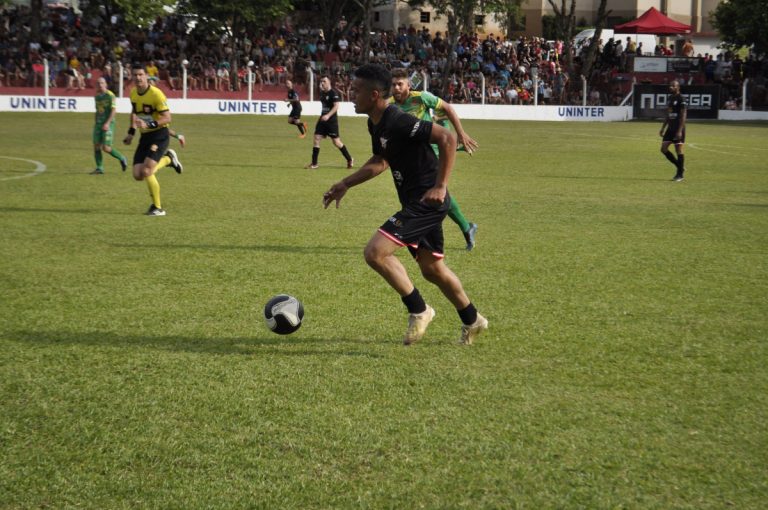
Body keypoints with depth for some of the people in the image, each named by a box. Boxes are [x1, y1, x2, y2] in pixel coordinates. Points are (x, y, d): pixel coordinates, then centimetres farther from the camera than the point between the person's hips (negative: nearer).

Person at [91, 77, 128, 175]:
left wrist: (107, 123, -23)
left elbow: (114, 110, -15)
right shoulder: (97, 96, 14)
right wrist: (95, 123, 21)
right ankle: (99, 168, 5)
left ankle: (122, 159, 12)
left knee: (106, 148, -11)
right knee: (96, 146, -2)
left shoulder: (110, 95, -9)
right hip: (98, 123, 7)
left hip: (108, 124, -7)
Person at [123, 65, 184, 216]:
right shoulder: (133, 93, 5)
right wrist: (131, 132, 17)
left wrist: (149, 124, -33)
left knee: (146, 172, -21)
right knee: (137, 175, -2)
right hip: (145, 136, 7)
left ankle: (158, 208, -3)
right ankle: (168, 159, 24)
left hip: (159, 135, -7)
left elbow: (167, 118, -20)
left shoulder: (156, 94, -18)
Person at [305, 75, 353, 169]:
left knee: (336, 141, -3)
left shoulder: (333, 93, -13)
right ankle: (314, 163, 1)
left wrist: (328, 115, -32)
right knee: (316, 139, -2)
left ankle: (350, 160, 14)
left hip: (331, 120, -7)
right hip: (322, 119, 7)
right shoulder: (322, 93, 11)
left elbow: (336, 106, -21)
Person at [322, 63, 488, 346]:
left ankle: (418, 311, -2)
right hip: (416, 203, 10)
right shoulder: (375, 123, 8)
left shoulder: (398, 122, -22)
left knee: (375, 252, -17)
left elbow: (447, 138, -26)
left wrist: (440, 186, -26)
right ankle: (472, 321, 39)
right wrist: (345, 184, 17)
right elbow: (380, 161, 23)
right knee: (432, 269, 21)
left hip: (427, 201, -10)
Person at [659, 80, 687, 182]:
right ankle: (680, 167, 17)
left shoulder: (681, 99, -11)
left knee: (678, 149, -5)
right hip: (670, 127, 8)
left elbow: (683, 115, -16)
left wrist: (679, 131, -21)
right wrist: (663, 128, 17)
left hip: (678, 128, -8)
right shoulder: (670, 98, 14)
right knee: (664, 149, 3)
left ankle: (680, 174, 3)